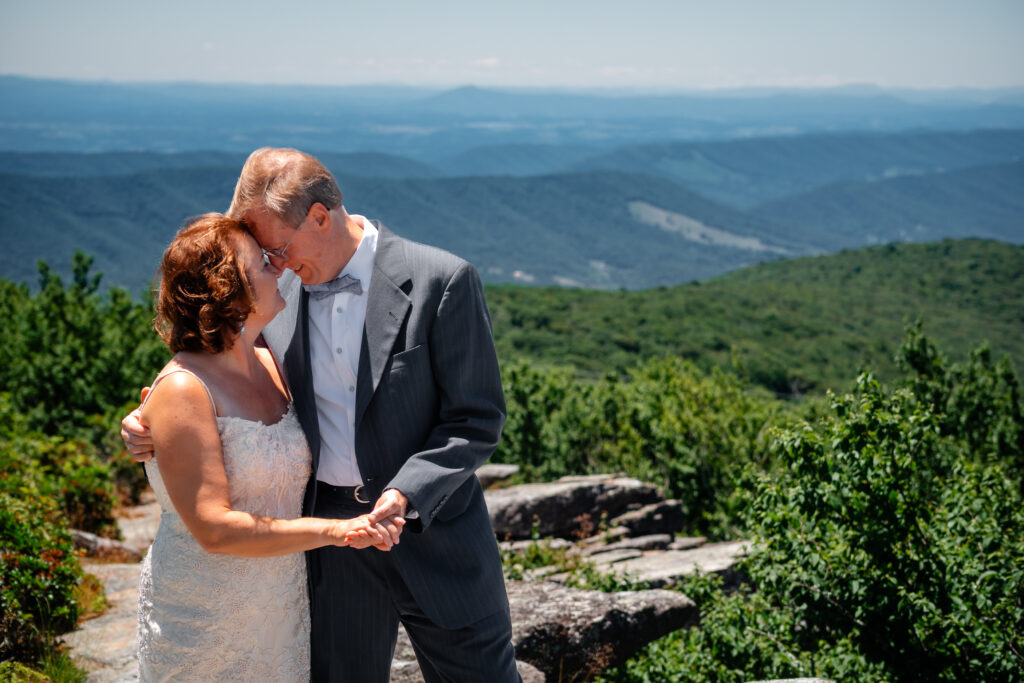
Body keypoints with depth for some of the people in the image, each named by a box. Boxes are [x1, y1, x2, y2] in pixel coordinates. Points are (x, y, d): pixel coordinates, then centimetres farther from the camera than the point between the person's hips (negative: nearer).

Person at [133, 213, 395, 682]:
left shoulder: (268, 366, 3)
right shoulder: (183, 391, -20)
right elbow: (214, 529, -25)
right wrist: (332, 531, -26)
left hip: (281, 605, 7)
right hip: (202, 621, -7)